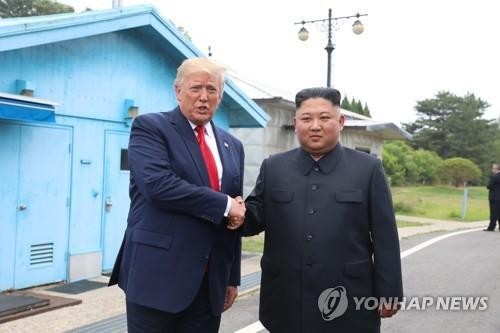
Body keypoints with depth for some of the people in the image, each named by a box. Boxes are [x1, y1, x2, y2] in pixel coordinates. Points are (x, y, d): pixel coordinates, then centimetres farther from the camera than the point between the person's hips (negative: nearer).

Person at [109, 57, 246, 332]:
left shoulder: (232, 146, 14)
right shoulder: (150, 127, -2)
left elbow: (235, 215, 15)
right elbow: (158, 185, -19)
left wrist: (232, 277, 14)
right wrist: (223, 204, -13)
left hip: (210, 281, 5)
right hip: (158, 273, -5)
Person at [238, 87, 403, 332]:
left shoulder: (368, 169, 2)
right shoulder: (273, 167, 7)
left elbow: (384, 238, 0)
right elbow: (255, 215, 7)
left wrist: (388, 293, -2)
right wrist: (238, 214, -15)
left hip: (348, 304, -1)